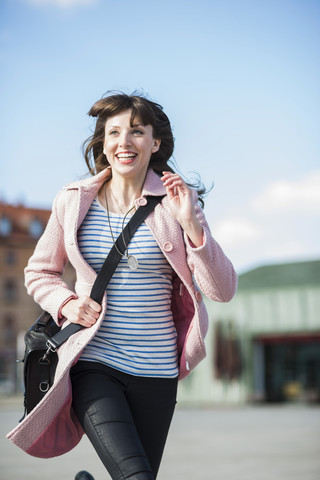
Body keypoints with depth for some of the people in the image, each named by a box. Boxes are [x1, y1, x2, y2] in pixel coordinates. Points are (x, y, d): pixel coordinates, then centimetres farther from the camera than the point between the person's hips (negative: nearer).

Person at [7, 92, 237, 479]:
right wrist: (66, 303, -4)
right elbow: (39, 272, 16)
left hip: (155, 371, 2)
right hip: (91, 363, -1)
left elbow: (222, 291, -5)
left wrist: (192, 225, -17)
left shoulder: (175, 203, -1)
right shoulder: (73, 201, 3)